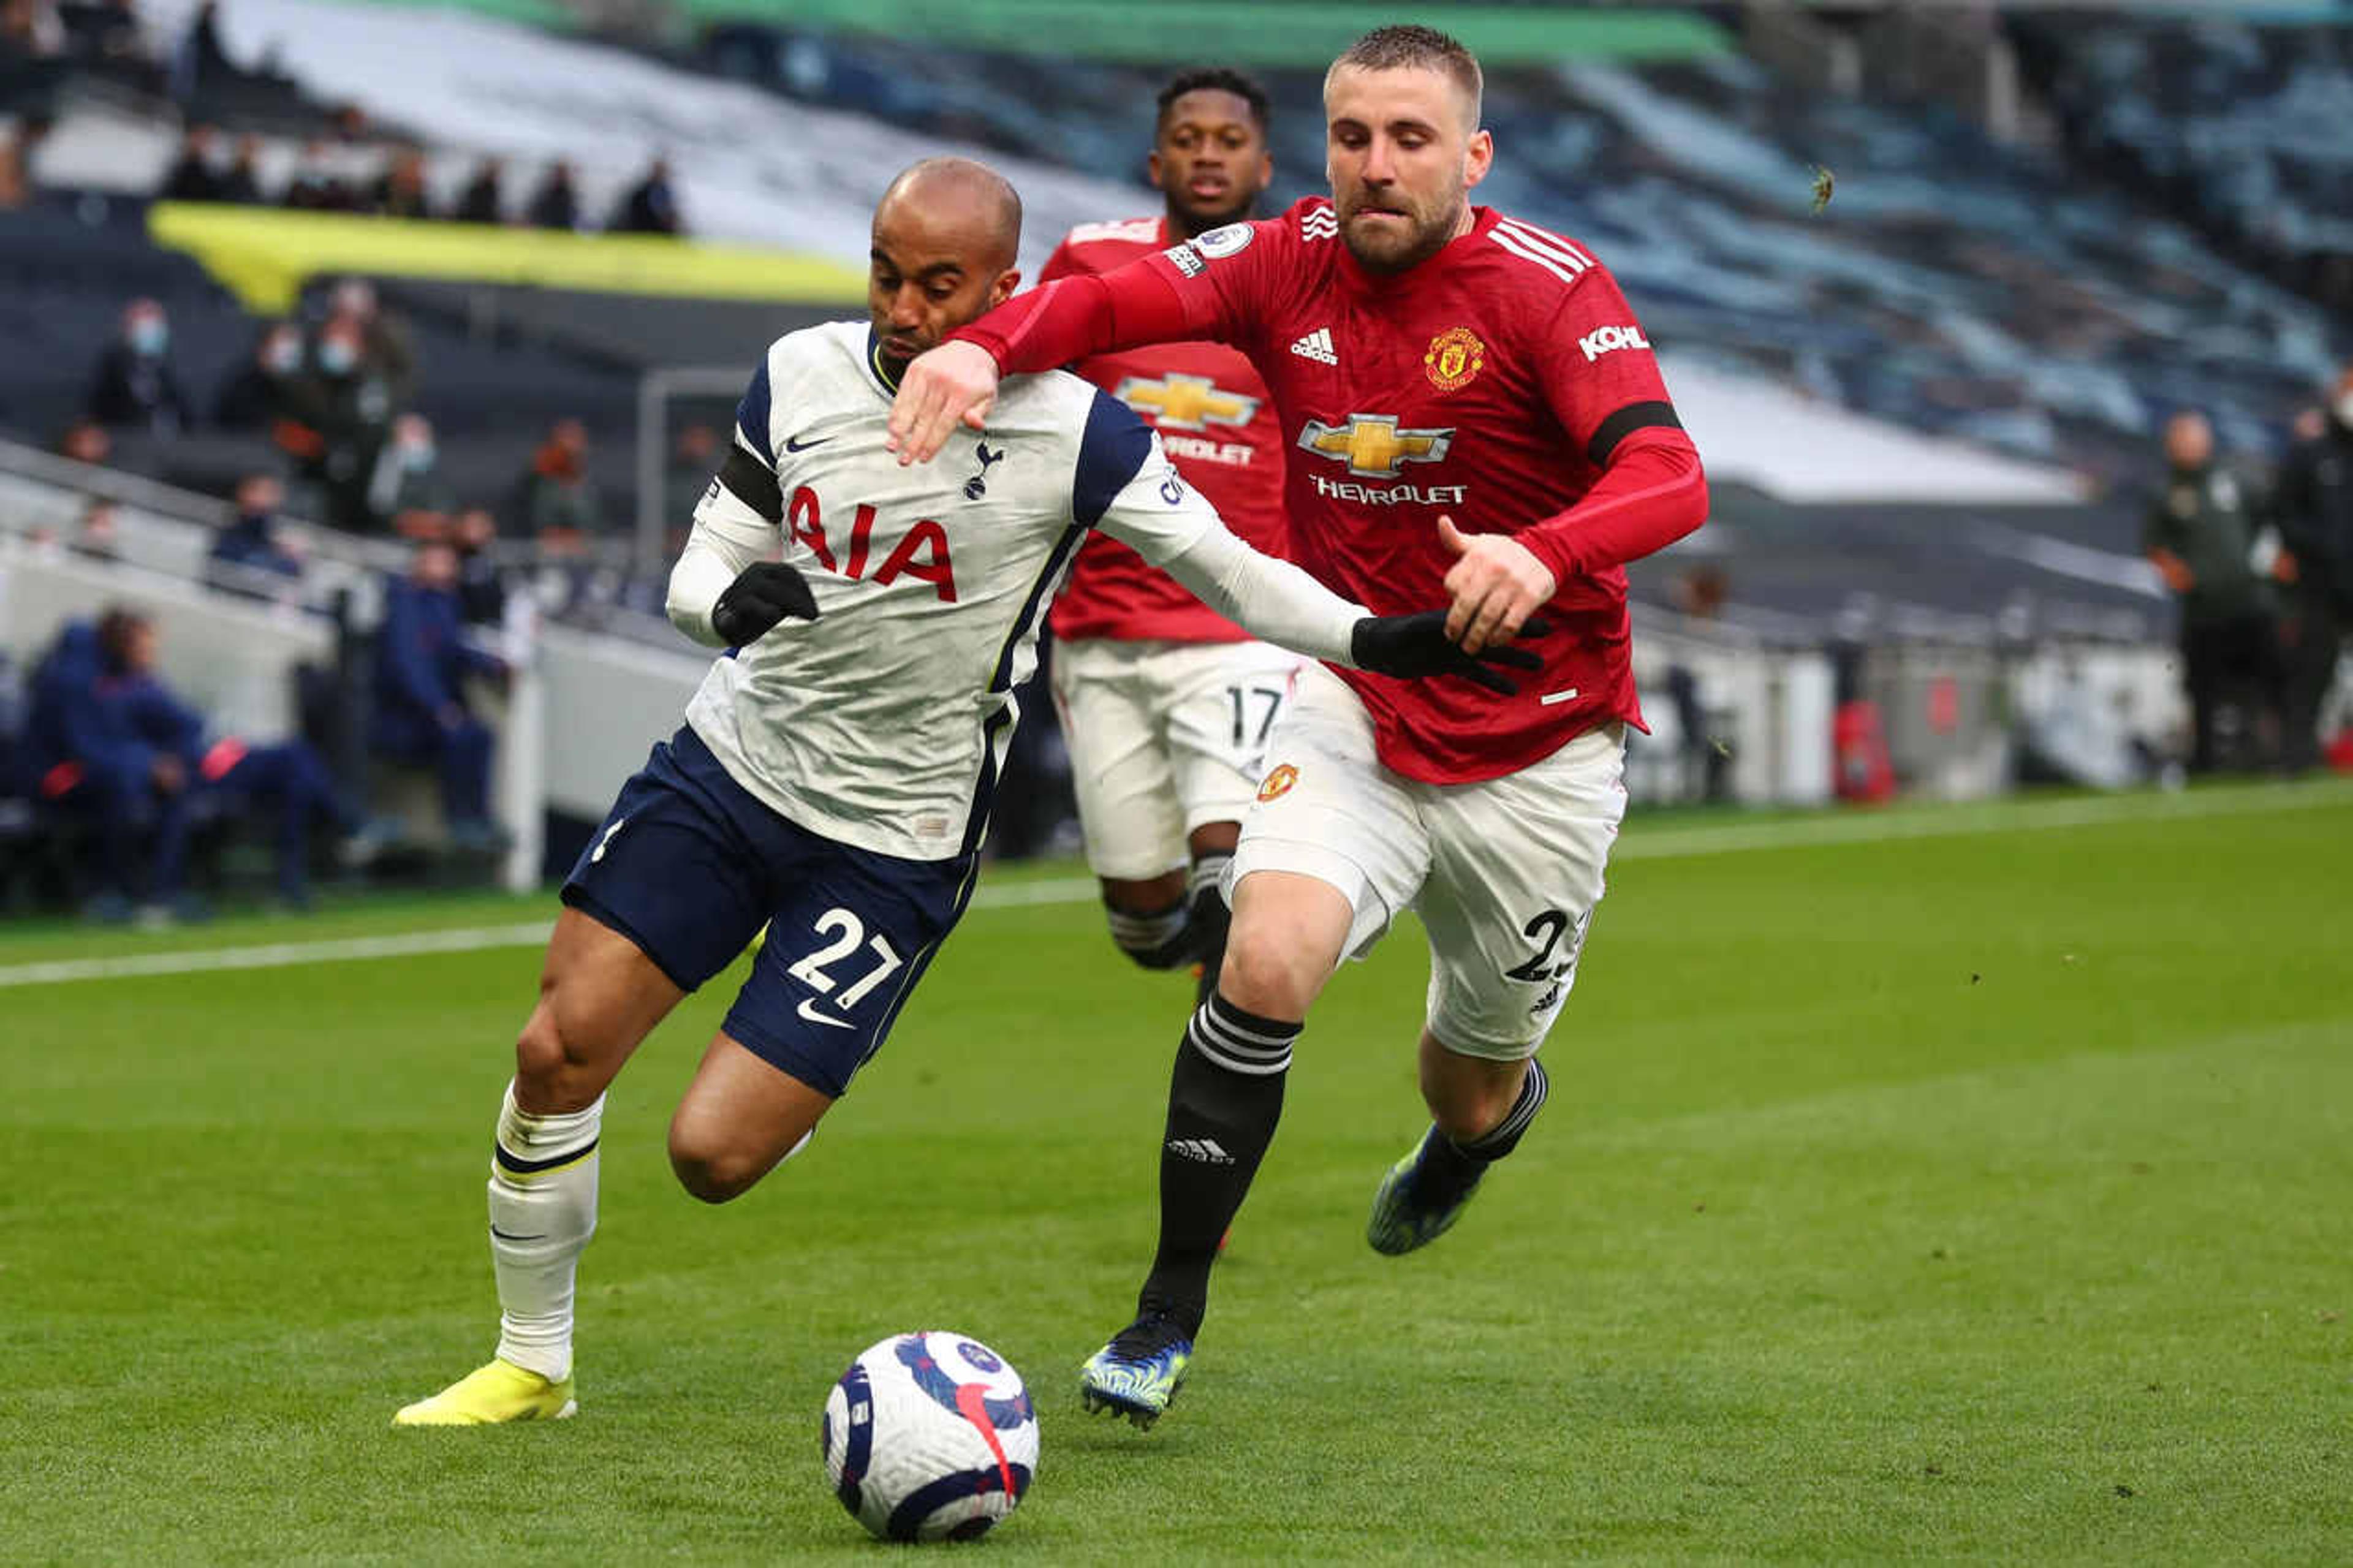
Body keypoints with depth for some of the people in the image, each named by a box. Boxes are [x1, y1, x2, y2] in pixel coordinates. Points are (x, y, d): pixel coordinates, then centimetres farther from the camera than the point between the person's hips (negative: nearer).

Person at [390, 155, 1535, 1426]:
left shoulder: (1064, 428, -15)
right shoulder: (801, 374, -3)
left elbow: (1228, 572, -10)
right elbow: (700, 569, 4)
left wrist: (1382, 640, -25)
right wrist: (732, 597, -20)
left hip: (894, 842, -4)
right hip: (729, 760, 4)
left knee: (713, 1157, -11)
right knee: (560, 1048, -7)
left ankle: (788, 1086, 27)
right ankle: (530, 1365, 13)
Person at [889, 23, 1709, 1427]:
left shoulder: (1550, 288, -19)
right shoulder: (1294, 263, -6)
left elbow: (1668, 479, -31)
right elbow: (1112, 303, -9)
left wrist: (1542, 555, -51)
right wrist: (987, 345, -32)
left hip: (1536, 747, -2)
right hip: (1352, 700, 2)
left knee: (1473, 1085, 14)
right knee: (1268, 959, -24)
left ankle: (1491, 1111, 55)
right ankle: (1171, 1309, -10)